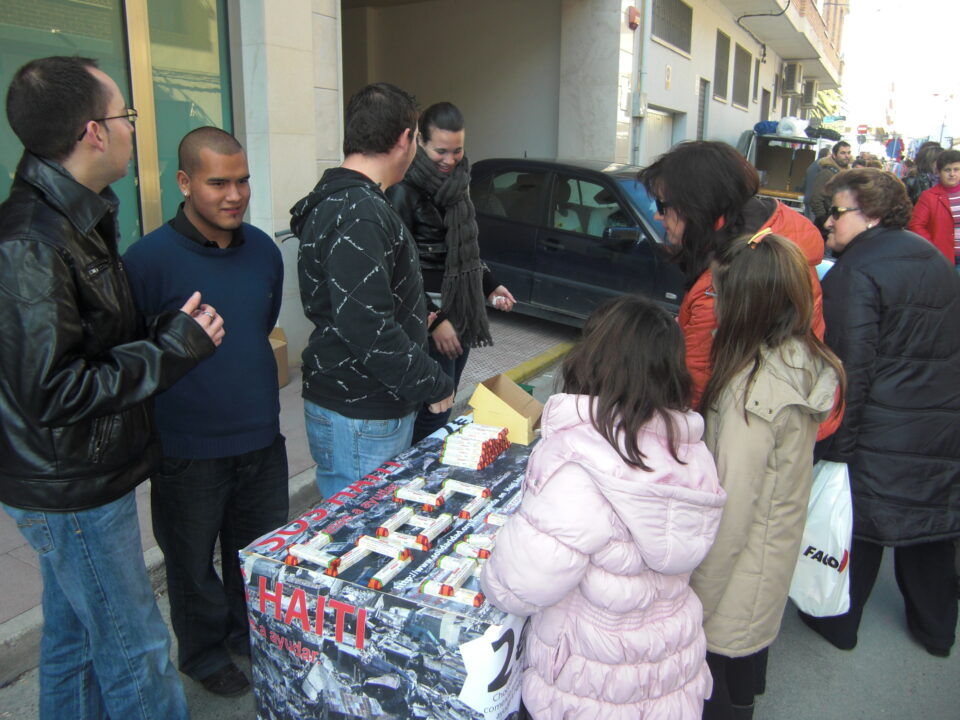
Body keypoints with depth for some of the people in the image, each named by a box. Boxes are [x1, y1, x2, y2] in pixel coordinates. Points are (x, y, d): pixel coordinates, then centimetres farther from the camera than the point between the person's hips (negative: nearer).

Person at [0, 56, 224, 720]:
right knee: (137, 651, 6)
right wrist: (174, 346, -21)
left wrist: (167, 330, 4)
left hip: (75, 481, 10)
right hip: (70, 491, -9)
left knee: (75, 635, 24)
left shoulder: (74, 221, 8)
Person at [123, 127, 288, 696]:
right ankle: (204, 654, 40)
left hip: (261, 436, 5)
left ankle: (253, 635, 46)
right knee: (194, 560, 16)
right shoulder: (150, 258, -18)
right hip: (188, 448, -5)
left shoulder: (264, 250, 1)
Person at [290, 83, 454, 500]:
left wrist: (414, 317, 30)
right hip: (358, 420, -10)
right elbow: (367, 327, -27)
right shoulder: (359, 216, -21)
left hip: (376, 409, 10)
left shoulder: (342, 201, 13)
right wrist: (433, 386, -18)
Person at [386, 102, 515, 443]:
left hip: (463, 309, 8)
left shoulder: (458, 180, 10)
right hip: (431, 313, -8)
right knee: (433, 410, -5)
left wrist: (489, 285, 15)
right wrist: (433, 319, -19)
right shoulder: (405, 189, -15)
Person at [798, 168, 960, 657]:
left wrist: (835, 445, -16)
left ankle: (839, 622, 26)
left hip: (879, 435, -7)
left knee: (860, 527, 9)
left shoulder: (854, 274, -18)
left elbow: (849, 368, -22)